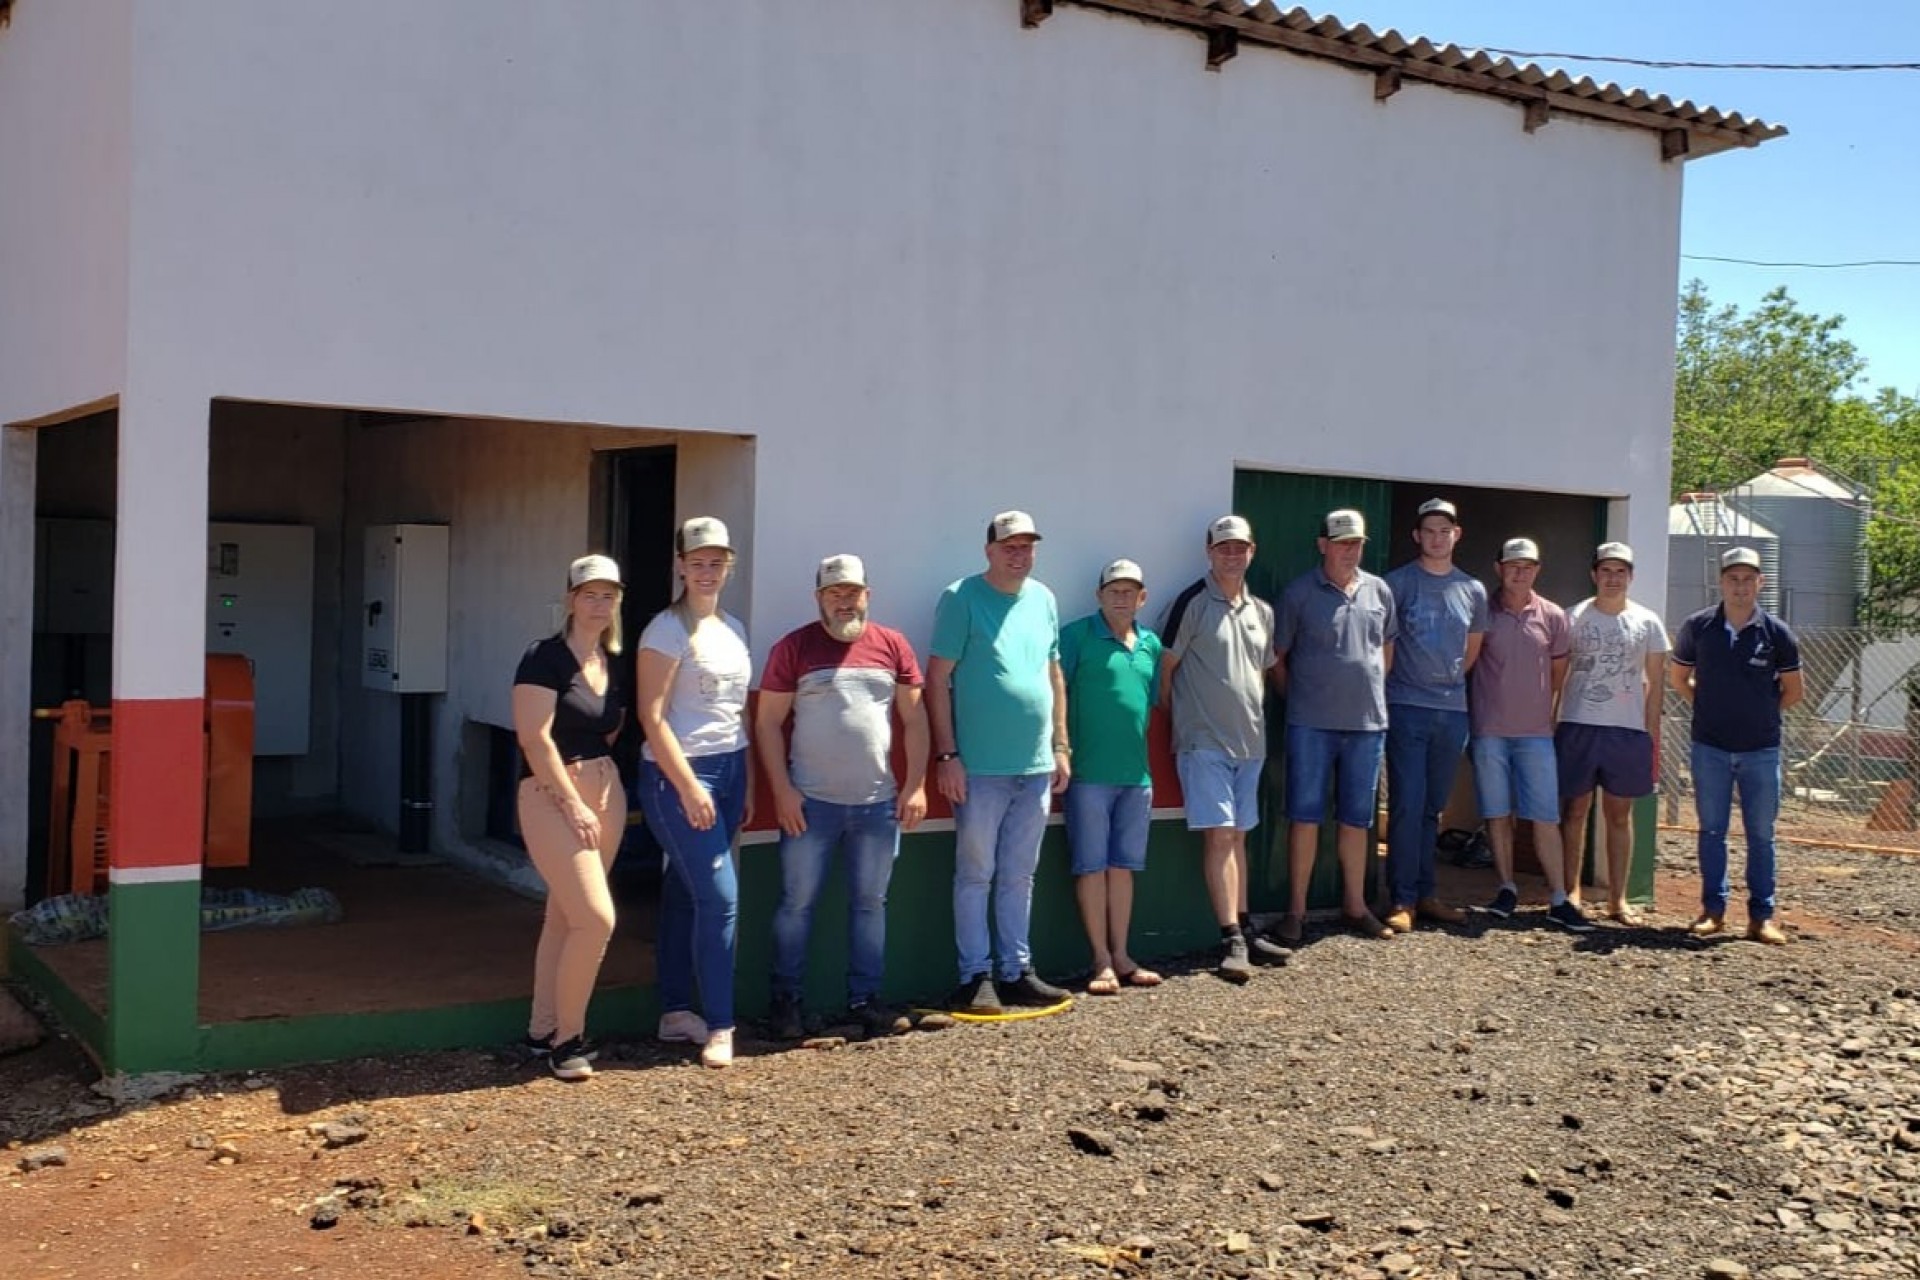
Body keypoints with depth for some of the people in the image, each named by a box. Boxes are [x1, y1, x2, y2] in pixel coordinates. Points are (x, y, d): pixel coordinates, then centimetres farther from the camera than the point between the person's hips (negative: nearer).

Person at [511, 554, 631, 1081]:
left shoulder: (615, 668, 11)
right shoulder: (544, 658, -10)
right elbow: (534, 739, -16)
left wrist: (604, 790, 7)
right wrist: (574, 805, -17)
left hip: (606, 795, 7)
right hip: (551, 796, -7)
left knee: (564, 918, 12)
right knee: (597, 919, -12)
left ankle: (542, 1031, 21)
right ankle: (567, 1038, 3)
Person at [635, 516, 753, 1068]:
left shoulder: (734, 629, 12)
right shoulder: (668, 630, -9)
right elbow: (652, 716, -14)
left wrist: (746, 781, 14)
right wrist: (689, 787, -18)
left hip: (729, 769, 7)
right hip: (678, 773, -7)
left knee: (684, 892, 12)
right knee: (720, 896, -10)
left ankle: (675, 1013, 19)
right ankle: (719, 1026, -2)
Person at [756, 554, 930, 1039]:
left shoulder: (893, 645, 5)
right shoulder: (794, 648, -2)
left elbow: (914, 719, 7)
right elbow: (768, 722, -2)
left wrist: (916, 785, 0)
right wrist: (782, 789, -9)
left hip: (878, 802, 2)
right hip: (810, 802, -2)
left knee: (870, 903, 10)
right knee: (797, 902, 4)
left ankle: (865, 998, 20)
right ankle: (787, 999, 15)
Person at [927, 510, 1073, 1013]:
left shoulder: (1043, 599, 11)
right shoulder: (962, 598, -7)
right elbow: (937, 678, -9)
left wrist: (1061, 746, 13)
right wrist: (946, 755, -13)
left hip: (1036, 766, 6)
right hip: (980, 767, -5)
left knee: (1019, 876, 13)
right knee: (975, 874, 3)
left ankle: (1016, 972, 22)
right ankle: (975, 976, 11)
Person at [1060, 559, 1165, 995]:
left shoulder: (1151, 644, 12)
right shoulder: (1077, 636, -5)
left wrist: (1151, 758, 14)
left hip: (1137, 772, 5)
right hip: (1089, 773, -5)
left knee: (1123, 866, 11)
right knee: (1092, 866, 1)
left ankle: (1121, 955, 19)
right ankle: (1102, 960, 7)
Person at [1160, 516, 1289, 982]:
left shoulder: (1261, 611, 12)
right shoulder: (1192, 603, -7)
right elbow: (1165, 667, -5)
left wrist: (1256, 715, 15)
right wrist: (1178, 721, -2)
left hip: (1250, 742, 6)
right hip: (1205, 742, -6)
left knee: (1238, 836, 13)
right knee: (1219, 835, -9)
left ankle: (1244, 929, 19)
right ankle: (1232, 939, -8)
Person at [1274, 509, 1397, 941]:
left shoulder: (1379, 591, 8)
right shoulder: (1299, 593, -3)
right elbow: (1277, 655, 2)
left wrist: (1370, 691, 15)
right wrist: (1297, 699, 3)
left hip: (1367, 722, 4)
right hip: (1311, 725, -4)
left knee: (1357, 819, 11)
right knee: (1305, 815, 0)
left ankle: (1355, 905, 21)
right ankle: (1296, 909, 7)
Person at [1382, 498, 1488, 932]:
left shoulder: (1473, 590, 11)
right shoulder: (1397, 583, -3)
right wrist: (1400, 682, 2)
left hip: (1453, 710, 4)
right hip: (1407, 708, -4)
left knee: (1432, 808, 11)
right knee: (1406, 806, -6)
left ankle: (1425, 894, 18)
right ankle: (1402, 900, -2)